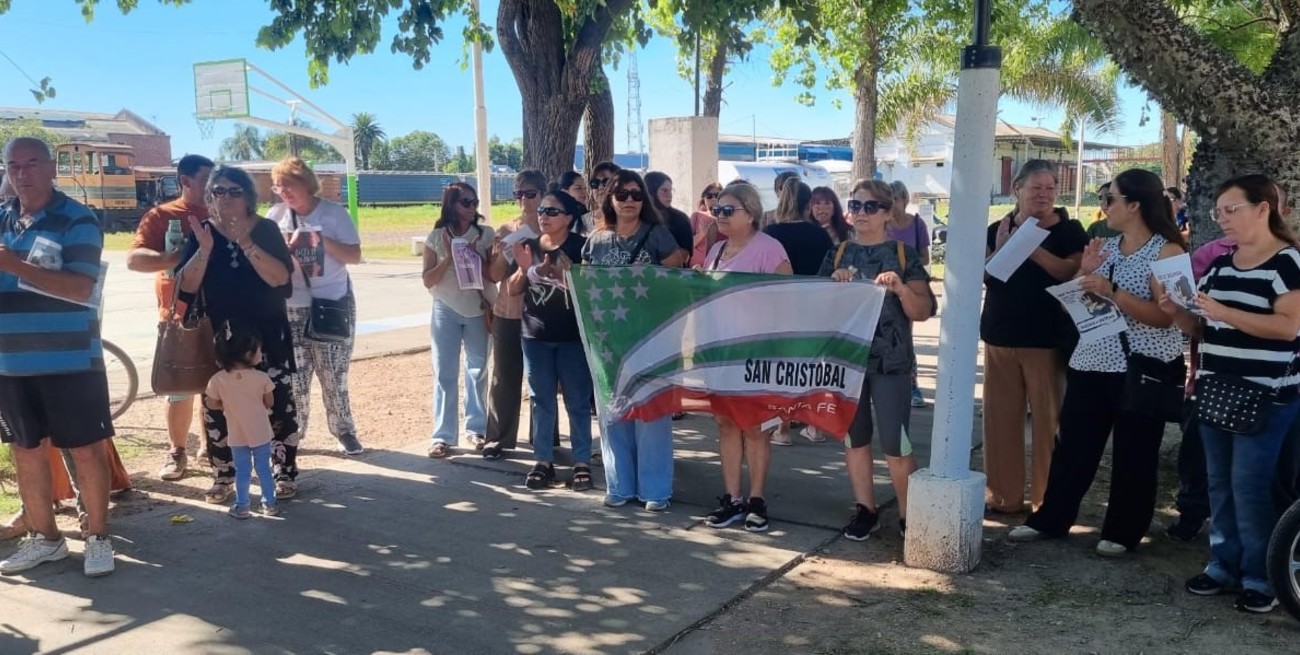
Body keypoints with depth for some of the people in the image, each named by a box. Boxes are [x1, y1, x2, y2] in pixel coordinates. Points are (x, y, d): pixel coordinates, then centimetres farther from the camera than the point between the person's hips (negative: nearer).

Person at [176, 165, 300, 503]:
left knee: (278, 405, -2)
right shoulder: (202, 231, 2)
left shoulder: (266, 229, -4)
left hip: (267, 336, -2)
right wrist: (205, 250, -21)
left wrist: (246, 243, -26)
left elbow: (280, 277, -18)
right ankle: (222, 478, 18)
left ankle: (286, 474, 11)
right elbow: (186, 286, -7)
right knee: (216, 408, 4)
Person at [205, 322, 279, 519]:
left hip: (237, 435, 1)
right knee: (264, 468, 13)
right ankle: (269, 503, 20)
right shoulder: (262, 377, -14)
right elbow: (269, 403, -3)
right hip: (261, 432, -1)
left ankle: (241, 506, 17)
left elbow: (212, 404, -1)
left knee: (242, 471, 13)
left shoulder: (218, 379, -11)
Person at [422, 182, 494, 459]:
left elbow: (493, 275, -1)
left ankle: (477, 428, 21)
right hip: (446, 312, -1)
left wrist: (476, 256, -16)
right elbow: (428, 280, -4)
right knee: (444, 374, -1)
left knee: (477, 371, 9)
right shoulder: (436, 237, -2)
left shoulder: (484, 235, -1)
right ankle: (442, 436, 1)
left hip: (478, 311, 1)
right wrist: (448, 258, -16)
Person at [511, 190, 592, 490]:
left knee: (577, 402, 4)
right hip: (535, 336, 4)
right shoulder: (529, 245, 7)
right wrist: (524, 268, -12)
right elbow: (514, 290, 7)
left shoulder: (581, 247, -6)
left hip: (573, 336, -4)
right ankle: (543, 461, 19)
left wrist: (561, 274, -24)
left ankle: (582, 462, 12)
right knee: (542, 402, 10)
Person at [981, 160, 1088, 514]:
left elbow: (1075, 273, -13)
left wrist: (1032, 248, -20)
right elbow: (980, 278, 5)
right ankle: (1003, 495, 16)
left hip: (1048, 338, -3)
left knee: (1047, 418, -1)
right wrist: (1000, 249, -11)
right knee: (1000, 415, 6)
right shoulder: (998, 229, 9)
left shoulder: (1069, 230, 1)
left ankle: (1046, 500, 9)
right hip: (1000, 335, 3)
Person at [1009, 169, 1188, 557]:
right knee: (1073, 443, 10)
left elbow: (1164, 316, -18)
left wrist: (1111, 291, -23)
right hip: (1091, 362, 6)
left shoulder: (1167, 251, -9)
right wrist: (1085, 273, -4)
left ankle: (1123, 531, 19)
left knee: (1133, 453, 6)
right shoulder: (1105, 247, 10)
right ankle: (1050, 518, 20)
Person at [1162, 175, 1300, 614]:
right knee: (1219, 483, 11)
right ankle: (1224, 565, 22)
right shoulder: (1220, 265, 13)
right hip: (1215, 391, 7)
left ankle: (1260, 577, 7)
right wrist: (1177, 312, -3)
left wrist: (1224, 312, -25)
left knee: (1249, 486, -6)